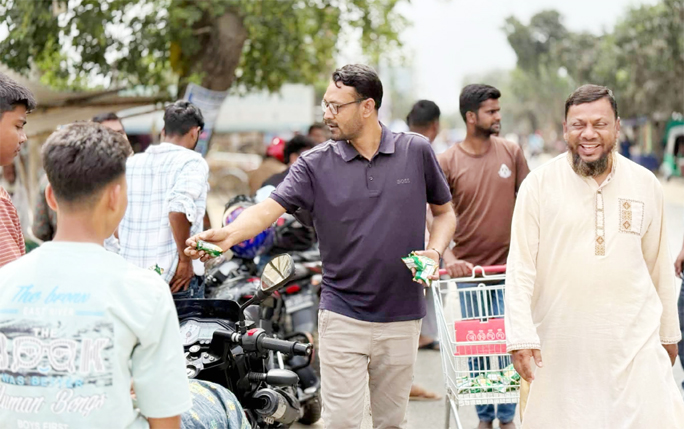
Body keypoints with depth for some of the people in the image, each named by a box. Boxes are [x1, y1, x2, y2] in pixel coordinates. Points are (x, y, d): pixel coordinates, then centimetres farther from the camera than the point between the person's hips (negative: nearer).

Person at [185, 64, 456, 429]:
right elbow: (271, 207, -14)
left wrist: (435, 251, -7)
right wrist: (229, 233, -33)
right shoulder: (316, 164, -2)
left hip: (401, 317, 1)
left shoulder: (416, 152, 1)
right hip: (342, 315, -1)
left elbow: (444, 212, 12)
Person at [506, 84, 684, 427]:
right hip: (560, 344, -1)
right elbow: (520, 267, -3)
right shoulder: (539, 184, -2)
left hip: (635, 343, 2)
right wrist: (520, 337, -10)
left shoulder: (646, 185, 7)